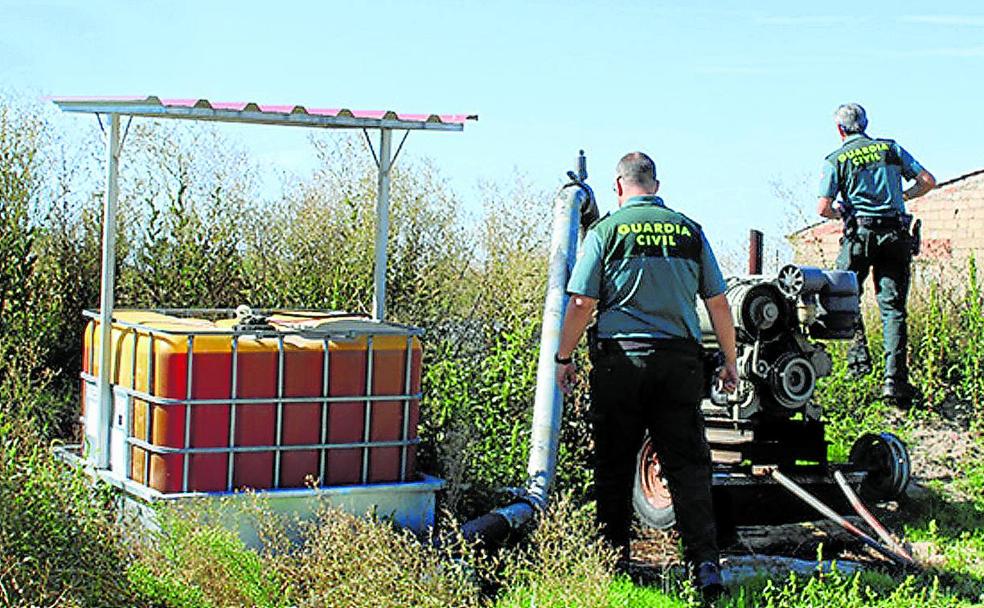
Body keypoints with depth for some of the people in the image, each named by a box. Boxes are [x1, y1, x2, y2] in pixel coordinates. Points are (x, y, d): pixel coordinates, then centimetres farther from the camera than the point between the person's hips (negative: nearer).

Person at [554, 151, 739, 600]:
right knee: (687, 464, 3)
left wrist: (564, 357, 7)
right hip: (681, 358, 2)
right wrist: (729, 361, 18)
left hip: (620, 358, -2)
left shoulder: (606, 231, 0)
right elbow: (718, 302, 9)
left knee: (614, 467, 8)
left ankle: (613, 560, 14)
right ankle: (704, 561, -5)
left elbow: (581, 302, -4)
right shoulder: (690, 231, 9)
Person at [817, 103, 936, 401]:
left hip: (860, 234, -2)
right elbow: (928, 181, 9)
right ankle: (895, 379, -6)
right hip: (896, 236, 2)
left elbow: (823, 208, -5)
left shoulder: (836, 160, 3)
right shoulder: (891, 148, 11)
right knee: (893, 307, 1)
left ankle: (859, 355, 2)